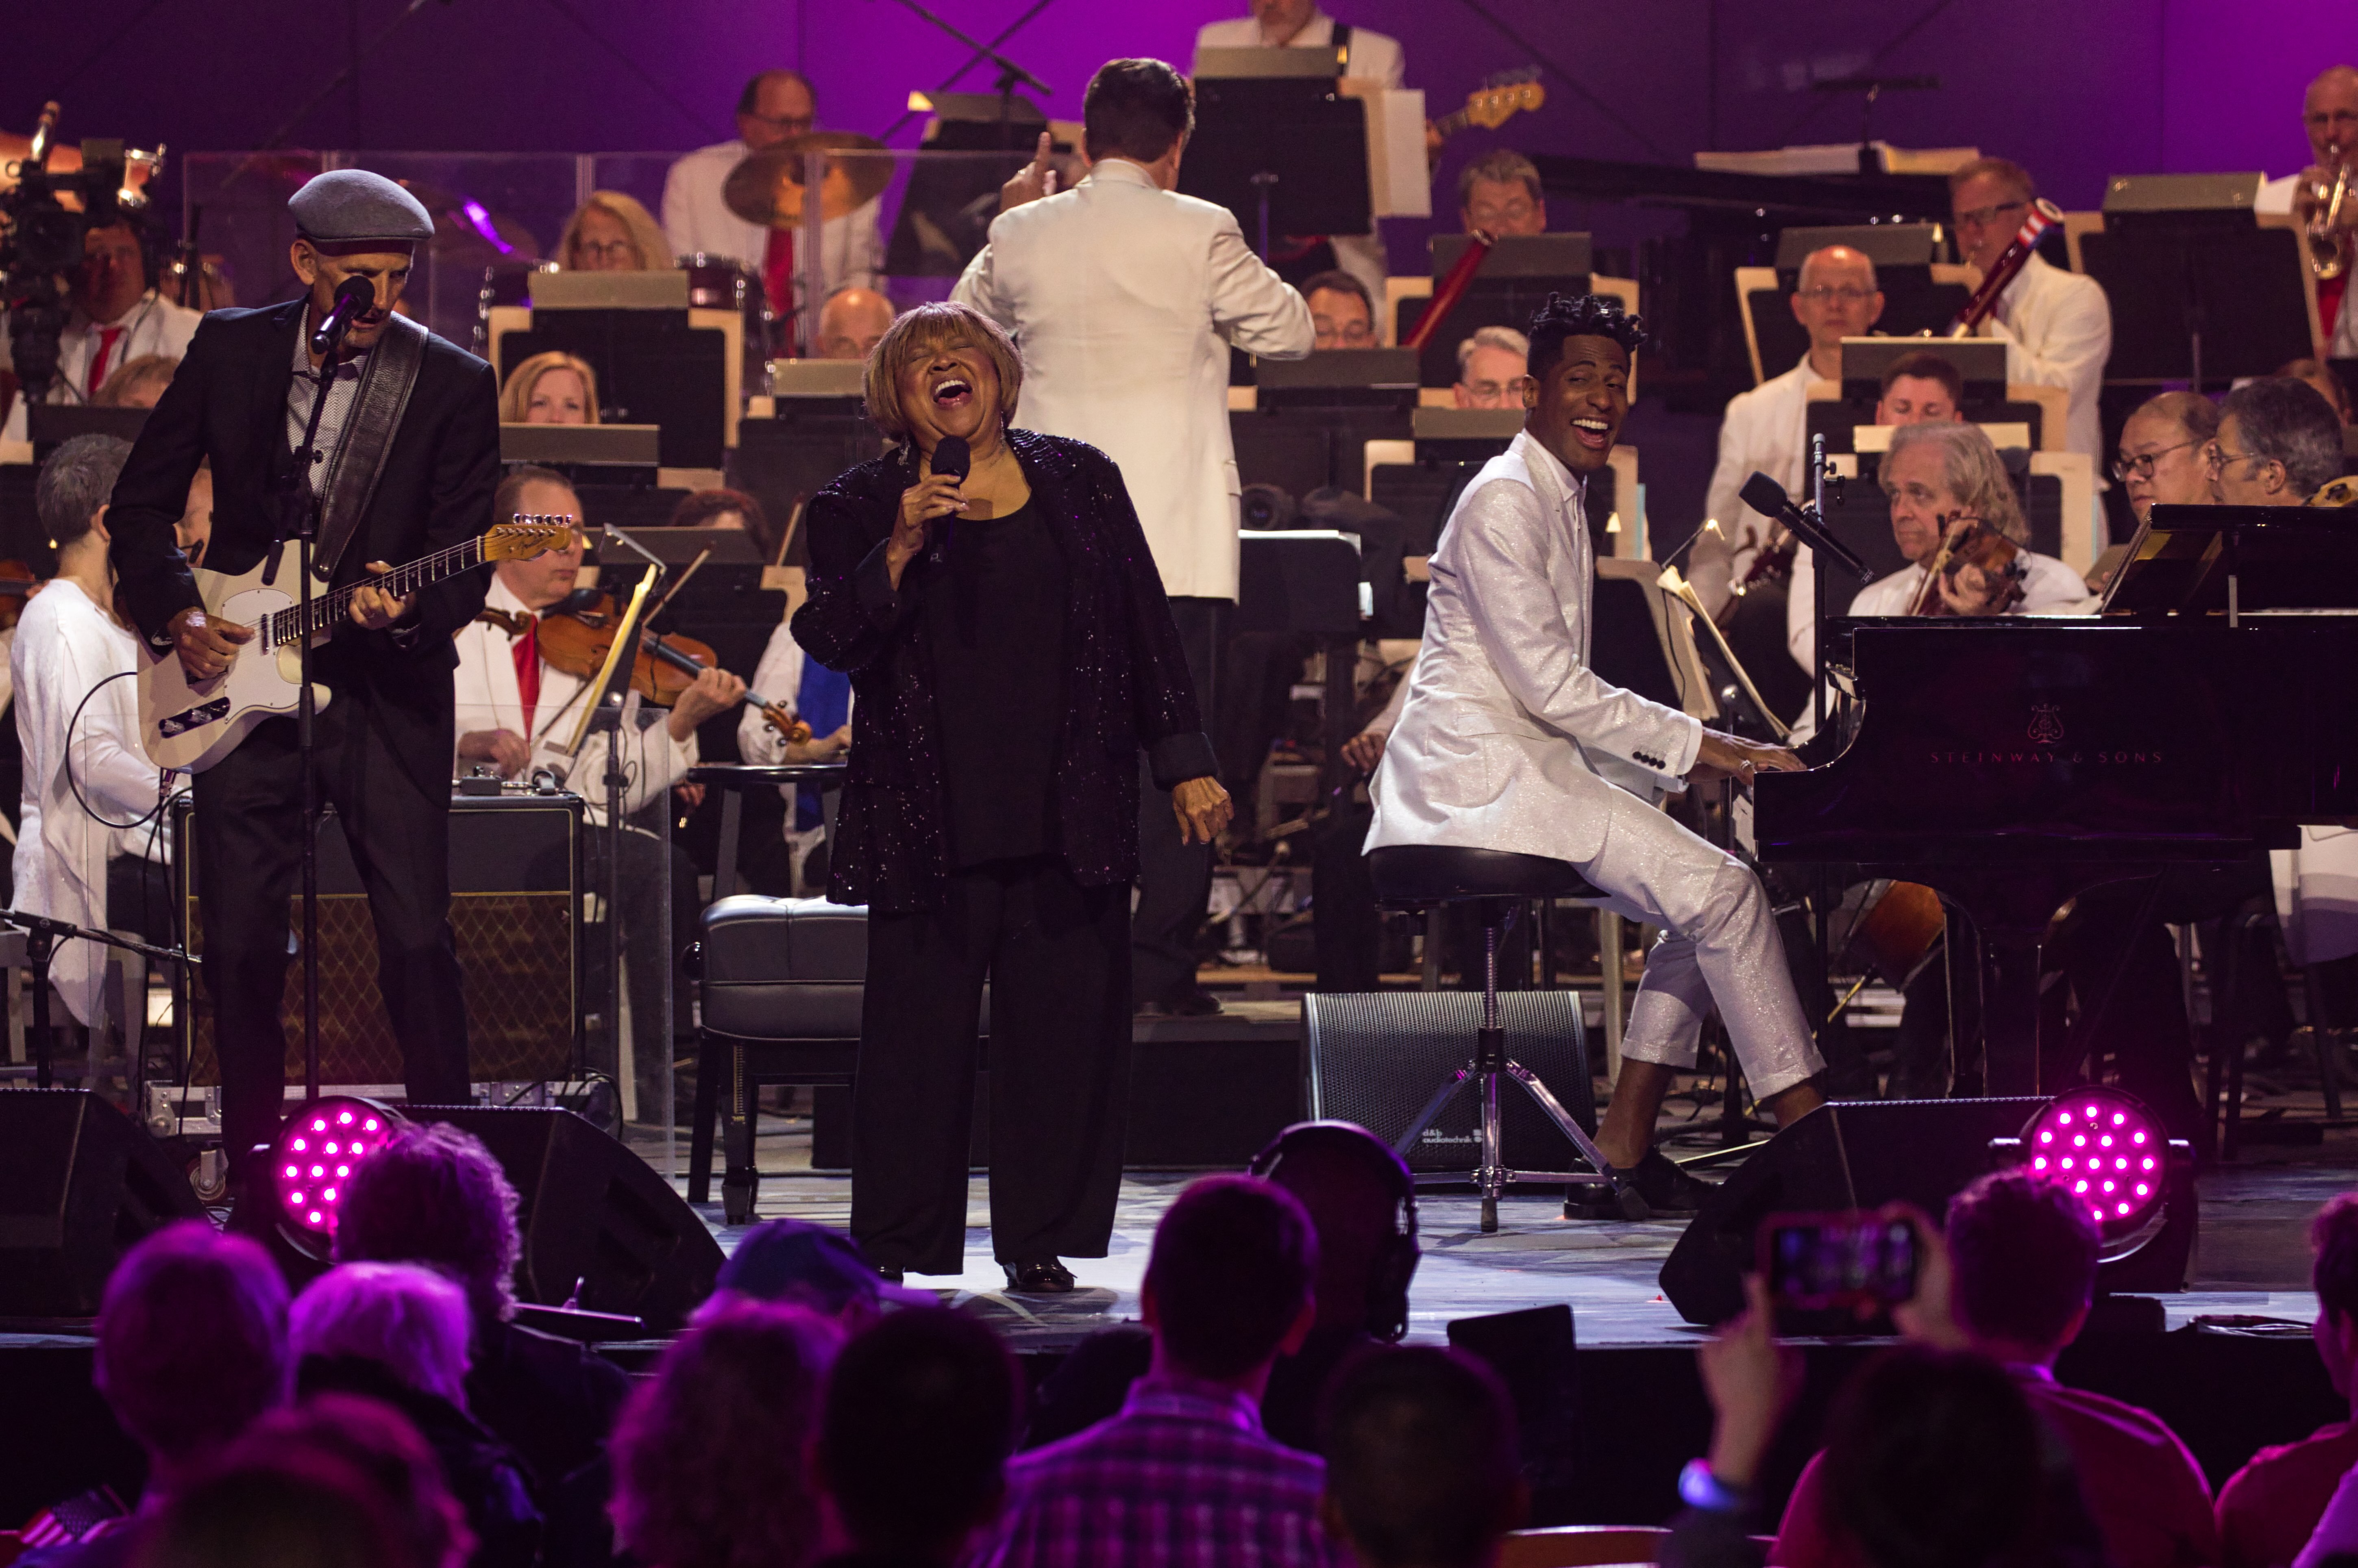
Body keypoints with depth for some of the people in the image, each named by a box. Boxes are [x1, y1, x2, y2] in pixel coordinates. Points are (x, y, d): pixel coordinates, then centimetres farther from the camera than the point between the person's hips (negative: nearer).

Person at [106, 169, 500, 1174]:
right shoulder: (228, 350, 2)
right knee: (239, 945, 3)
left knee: (417, 938, -7)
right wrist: (176, 615, -3)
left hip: (387, 690, -2)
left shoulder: (455, 386, -5)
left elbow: (466, 562, -6)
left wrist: (405, 607, -27)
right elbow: (140, 504, 11)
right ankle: (251, 1160, 16)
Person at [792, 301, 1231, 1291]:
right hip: (932, 825, -2)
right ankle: (893, 1241, 5)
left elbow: (1145, 626, 13)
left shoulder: (1079, 483, 11)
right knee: (919, 1031, -3)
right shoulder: (860, 508, 6)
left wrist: (1184, 763, 8)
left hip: (1070, 812, 2)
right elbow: (830, 641, -4)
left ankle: (1040, 1237, 9)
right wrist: (901, 551, -18)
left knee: (1066, 1024, 0)